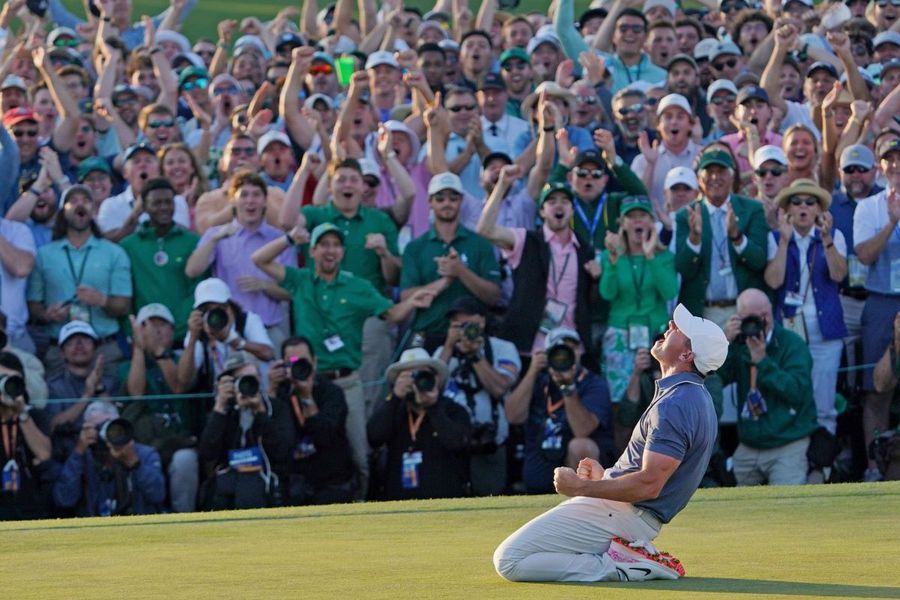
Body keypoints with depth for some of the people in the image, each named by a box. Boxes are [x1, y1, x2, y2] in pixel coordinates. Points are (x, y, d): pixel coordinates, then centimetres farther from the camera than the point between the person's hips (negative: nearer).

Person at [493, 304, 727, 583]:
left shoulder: (675, 404, -20)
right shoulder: (695, 397, 14)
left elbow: (648, 485, -26)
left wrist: (581, 487, -19)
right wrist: (605, 476, 20)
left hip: (623, 513, -11)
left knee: (509, 560, -16)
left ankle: (621, 568, -14)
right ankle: (631, 554, 9)